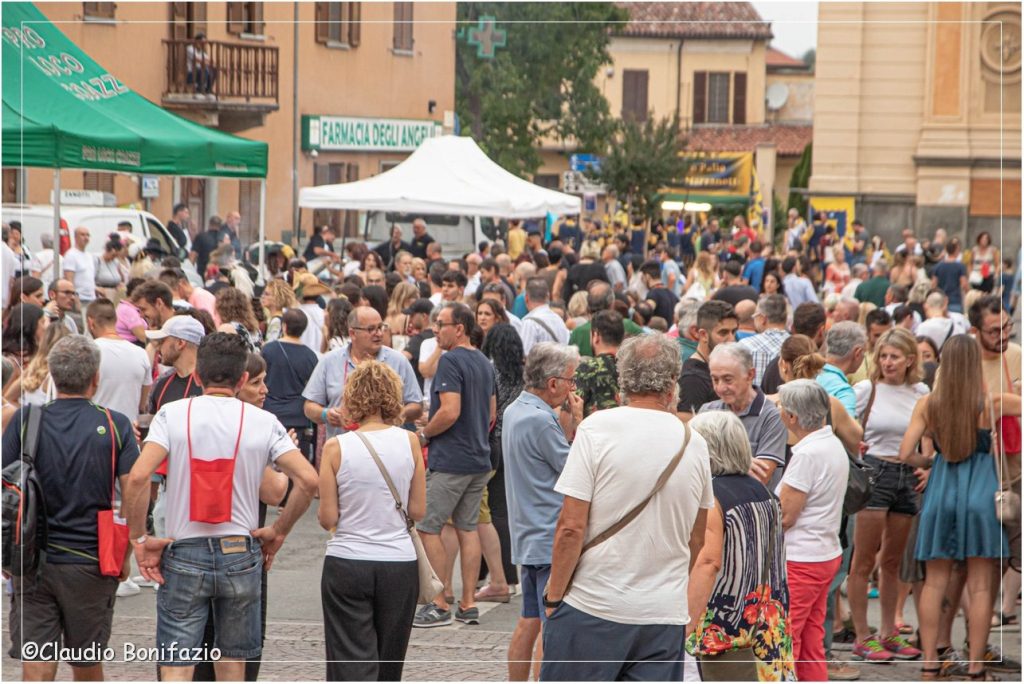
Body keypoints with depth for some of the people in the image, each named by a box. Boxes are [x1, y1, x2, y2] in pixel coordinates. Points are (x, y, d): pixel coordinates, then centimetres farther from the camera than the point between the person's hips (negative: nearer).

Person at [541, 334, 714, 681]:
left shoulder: (597, 429, -8)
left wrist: (554, 597, -2)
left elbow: (571, 527, -13)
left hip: (593, 609, -4)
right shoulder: (694, 444, 5)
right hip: (665, 614, 4)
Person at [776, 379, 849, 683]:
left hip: (799, 560, -9)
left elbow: (784, 516, -17)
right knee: (811, 640, 14)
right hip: (827, 553, 9)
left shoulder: (807, 454, -19)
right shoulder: (834, 445, 9)